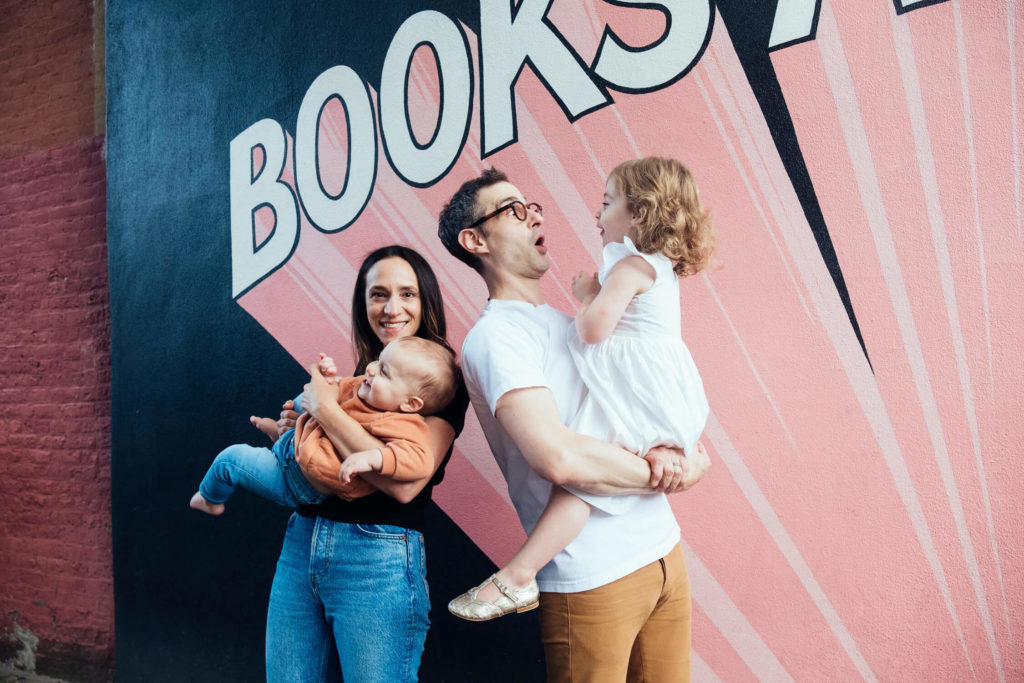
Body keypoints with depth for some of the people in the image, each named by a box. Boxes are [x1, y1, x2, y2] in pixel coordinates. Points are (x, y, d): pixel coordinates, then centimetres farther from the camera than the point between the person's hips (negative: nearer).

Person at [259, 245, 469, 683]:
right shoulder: (357, 373, 11)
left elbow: (405, 483, -22)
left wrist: (325, 409, -15)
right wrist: (293, 430, 0)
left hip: (378, 560, -6)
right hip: (301, 546, 6)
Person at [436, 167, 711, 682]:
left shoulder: (571, 325, 14)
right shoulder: (493, 336, -13)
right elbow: (558, 458, -25)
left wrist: (684, 455, -5)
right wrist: (659, 477, -11)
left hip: (665, 552, 8)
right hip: (594, 579, -7)